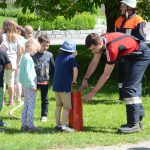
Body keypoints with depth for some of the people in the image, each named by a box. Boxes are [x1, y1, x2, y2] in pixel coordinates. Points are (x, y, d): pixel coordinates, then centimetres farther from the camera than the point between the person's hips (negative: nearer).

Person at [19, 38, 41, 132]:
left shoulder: (24, 57, 12)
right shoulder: (28, 58, -17)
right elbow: (27, 73, -21)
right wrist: (32, 85, -17)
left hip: (25, 85, 10)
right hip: (29, 85, -10)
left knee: (26, 105, 13)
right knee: (31, 105, -5)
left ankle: (24, 125, 16)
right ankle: (30, 125, -3)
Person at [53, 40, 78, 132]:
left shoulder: (59, 57, 12)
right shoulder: (71, 58, -8)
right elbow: (75, 69, -21)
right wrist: (74, 81, -6)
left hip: (56, 86, 7)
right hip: (65, 86, -7)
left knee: (58, 106, 16)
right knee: (67, 107, 0)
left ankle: (58, 125, 20)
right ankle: (63, 126, -5)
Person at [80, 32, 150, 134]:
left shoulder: (112, 48, -34)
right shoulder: (100, 40, -10)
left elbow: (106, 75, -27)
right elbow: (94, 62, 5)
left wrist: (93, 93, -21)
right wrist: (85, 79, 2)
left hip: (142, 55, -10)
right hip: (133, 55, 10)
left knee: (129, 87, -17)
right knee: (134, 87, 14)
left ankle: (134, 125, -19)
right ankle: (137, 121, 21)